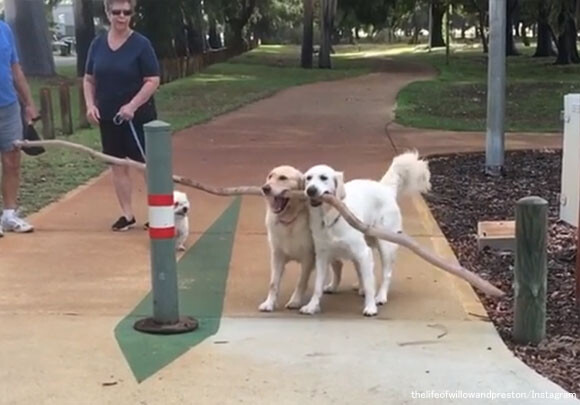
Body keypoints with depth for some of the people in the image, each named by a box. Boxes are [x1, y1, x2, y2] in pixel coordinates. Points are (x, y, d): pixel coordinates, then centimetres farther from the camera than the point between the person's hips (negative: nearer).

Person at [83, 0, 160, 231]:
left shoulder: (141, 44, -9)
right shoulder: (98, 44, 5)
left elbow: (153, 80, -12)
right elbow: (89, 79, 12)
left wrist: (132, 105, -21)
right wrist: (90, 105, -4)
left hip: (138, 116, -5)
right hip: (108, 118, 5)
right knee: (118, 166, 9)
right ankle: (127, 214, 19)